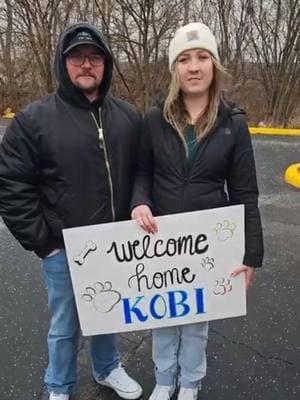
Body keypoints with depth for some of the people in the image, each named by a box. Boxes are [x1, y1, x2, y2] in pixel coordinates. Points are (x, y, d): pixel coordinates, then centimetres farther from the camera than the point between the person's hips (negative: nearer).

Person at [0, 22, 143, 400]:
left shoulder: (128, 116, 2)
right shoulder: (35, 119, -9)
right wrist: (42, 241, -10)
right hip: (64, 251, -3)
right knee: (65, 326, 15)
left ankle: (108, 369, 50)